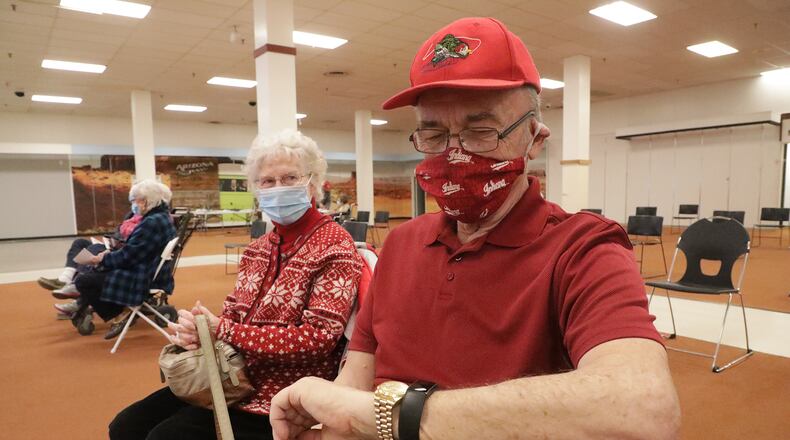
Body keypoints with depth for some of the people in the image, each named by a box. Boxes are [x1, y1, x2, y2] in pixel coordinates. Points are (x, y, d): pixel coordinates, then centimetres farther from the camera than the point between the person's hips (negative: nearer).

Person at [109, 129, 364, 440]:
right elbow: (232, 313, 10)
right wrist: (194, 327, -14)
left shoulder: (335, 247, -14)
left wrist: (223, 330, -21)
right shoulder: (259, 248, 11)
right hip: (231, 378, 8)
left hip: (281, 397, -7)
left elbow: (318, 337, -22)